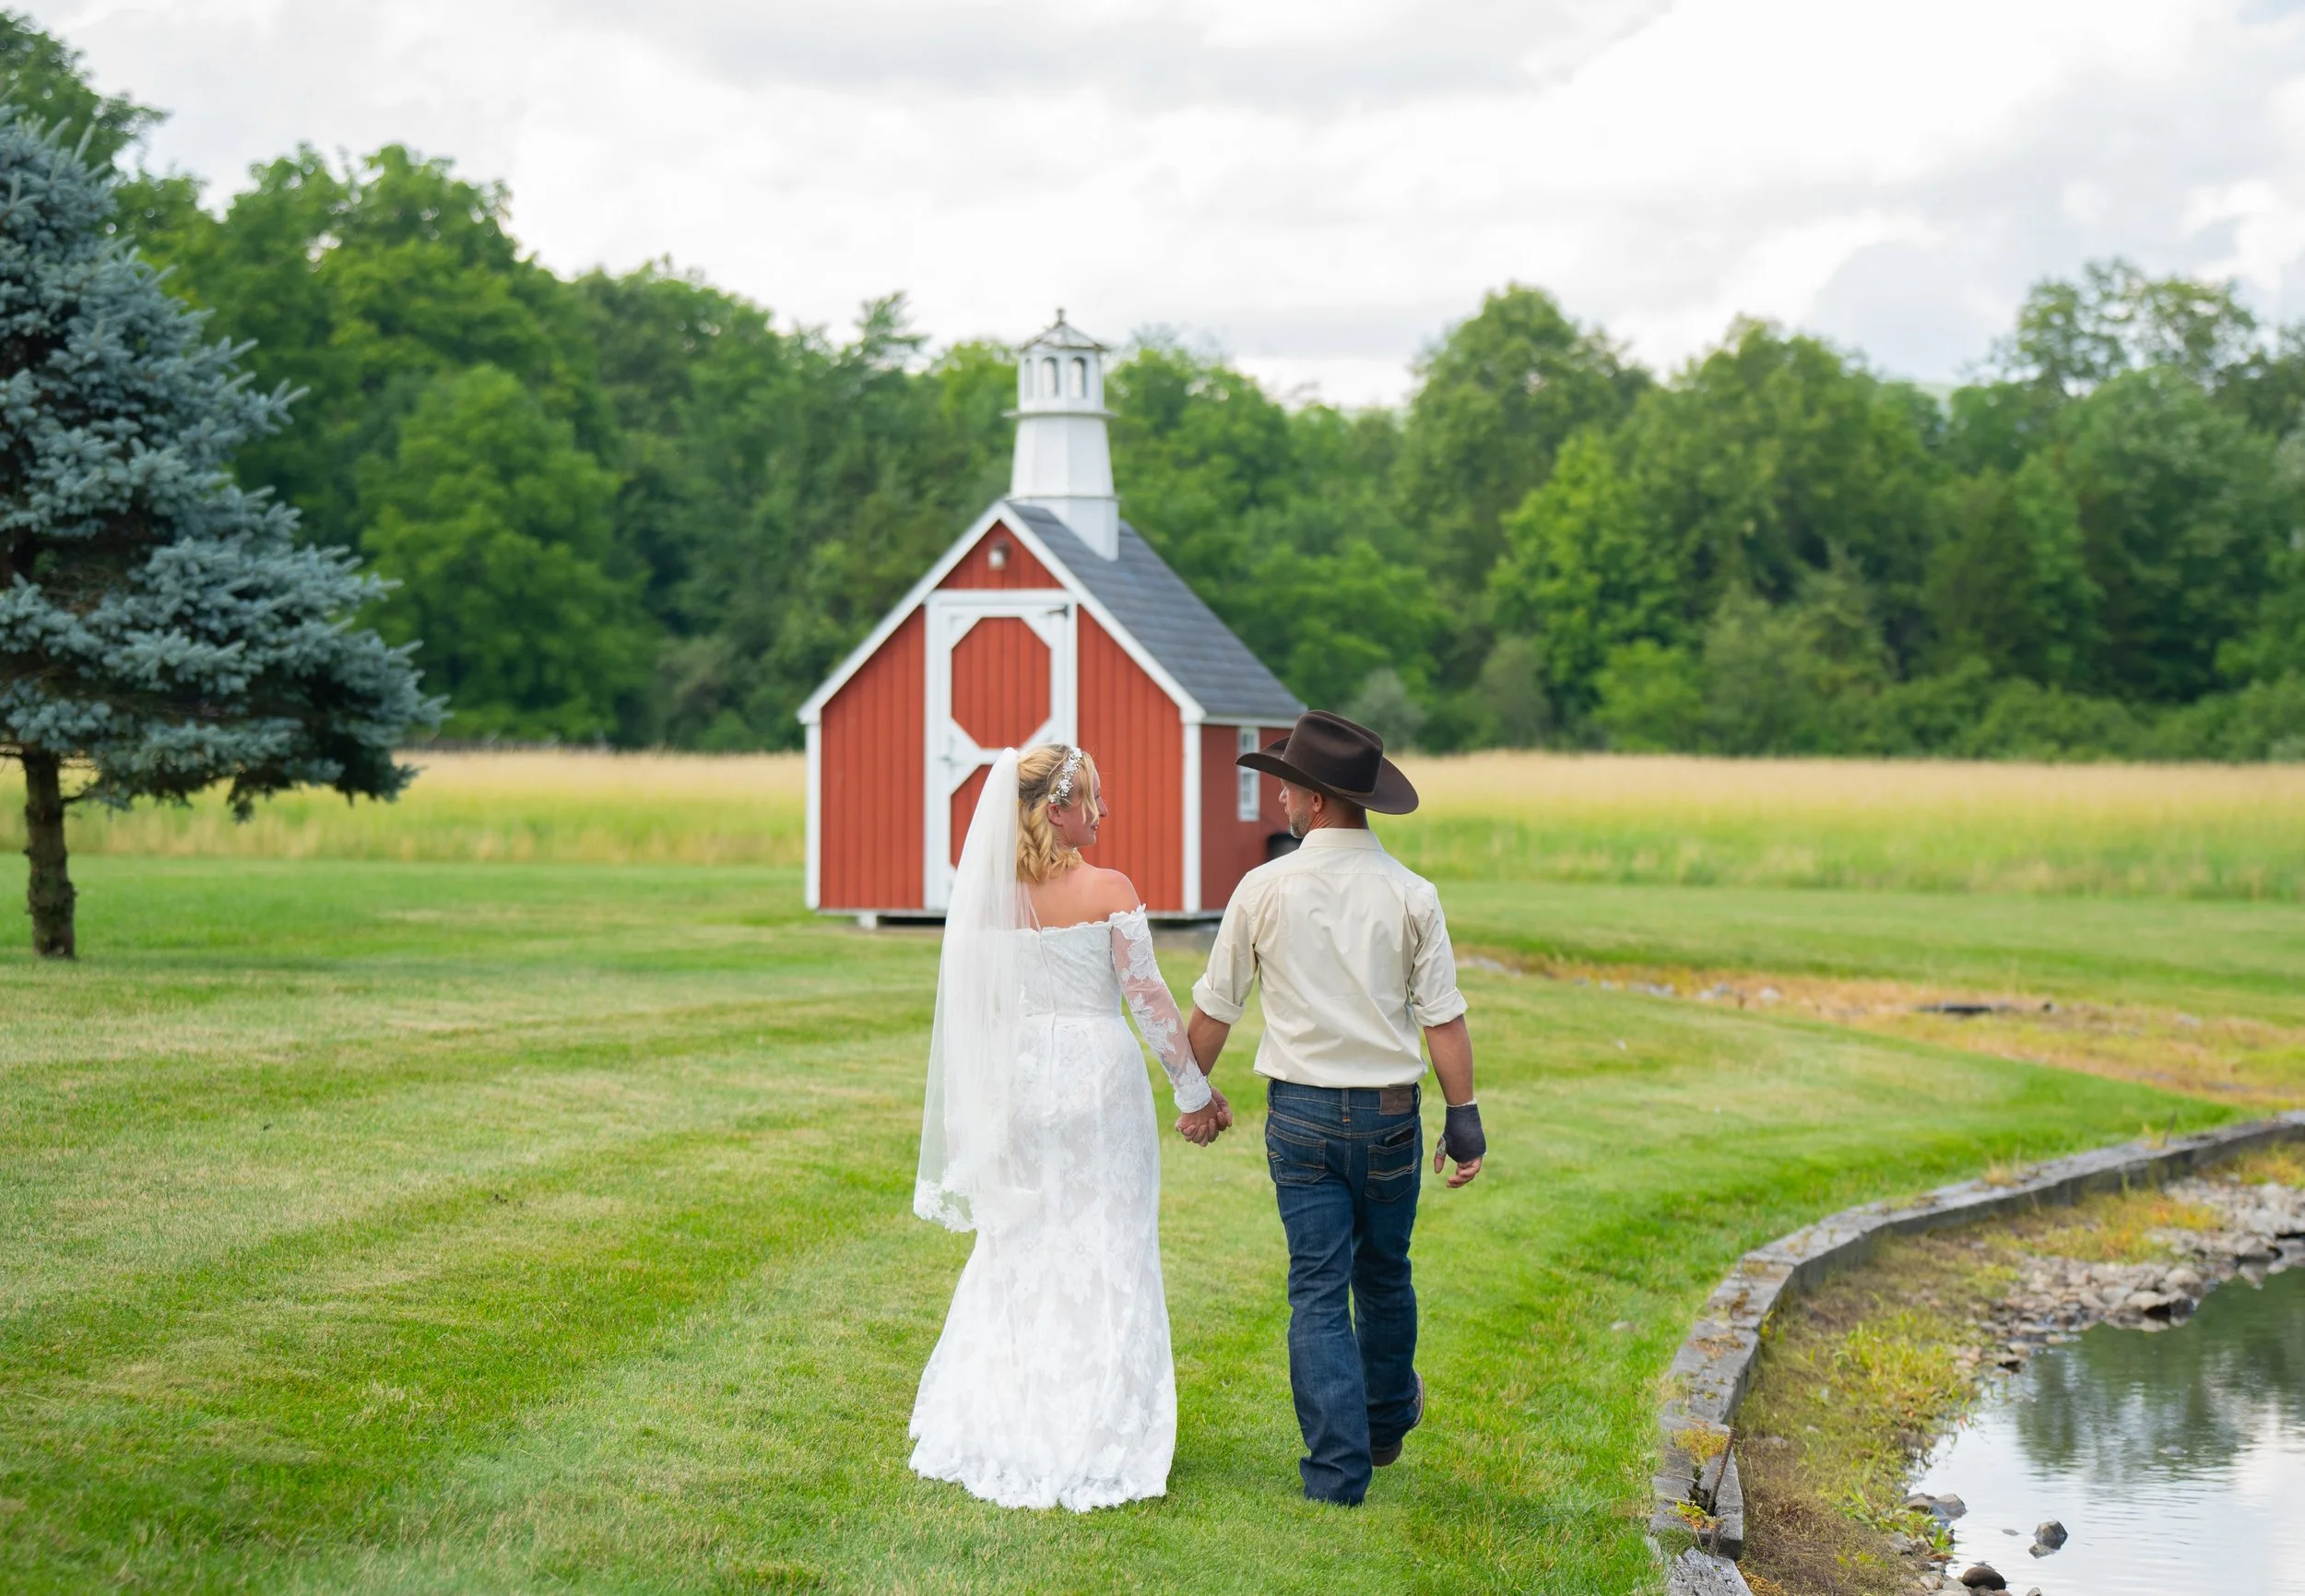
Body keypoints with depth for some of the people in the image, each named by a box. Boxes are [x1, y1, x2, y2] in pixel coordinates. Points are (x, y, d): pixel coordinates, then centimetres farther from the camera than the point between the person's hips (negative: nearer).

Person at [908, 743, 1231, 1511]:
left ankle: (992, 1428, 19)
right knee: (1104, 1256, 4)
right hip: (1096, 1072, -4)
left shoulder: (989, 894, 0)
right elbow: (1147, 997, -10)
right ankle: (1092, 1440, 7)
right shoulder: (1109, 892, -12)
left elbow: (974, 1002, 6)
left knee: (1018, 1248, 16)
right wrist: (1195, 1090, 0)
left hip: (1018, 1076, 5)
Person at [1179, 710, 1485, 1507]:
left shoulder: (1266, 889, -6)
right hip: (1390, 1111, 1)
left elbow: (1213, 1008, 2)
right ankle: (1387, 1420, 40)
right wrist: (1464, 1119, 0)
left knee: (1318, 1290, 2)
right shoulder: (1410, 894, -4)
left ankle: (1337, 1468, -3)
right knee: (1384, 1276, 20)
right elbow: (1443, 1019, -5)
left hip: (1301, 1112, -1)